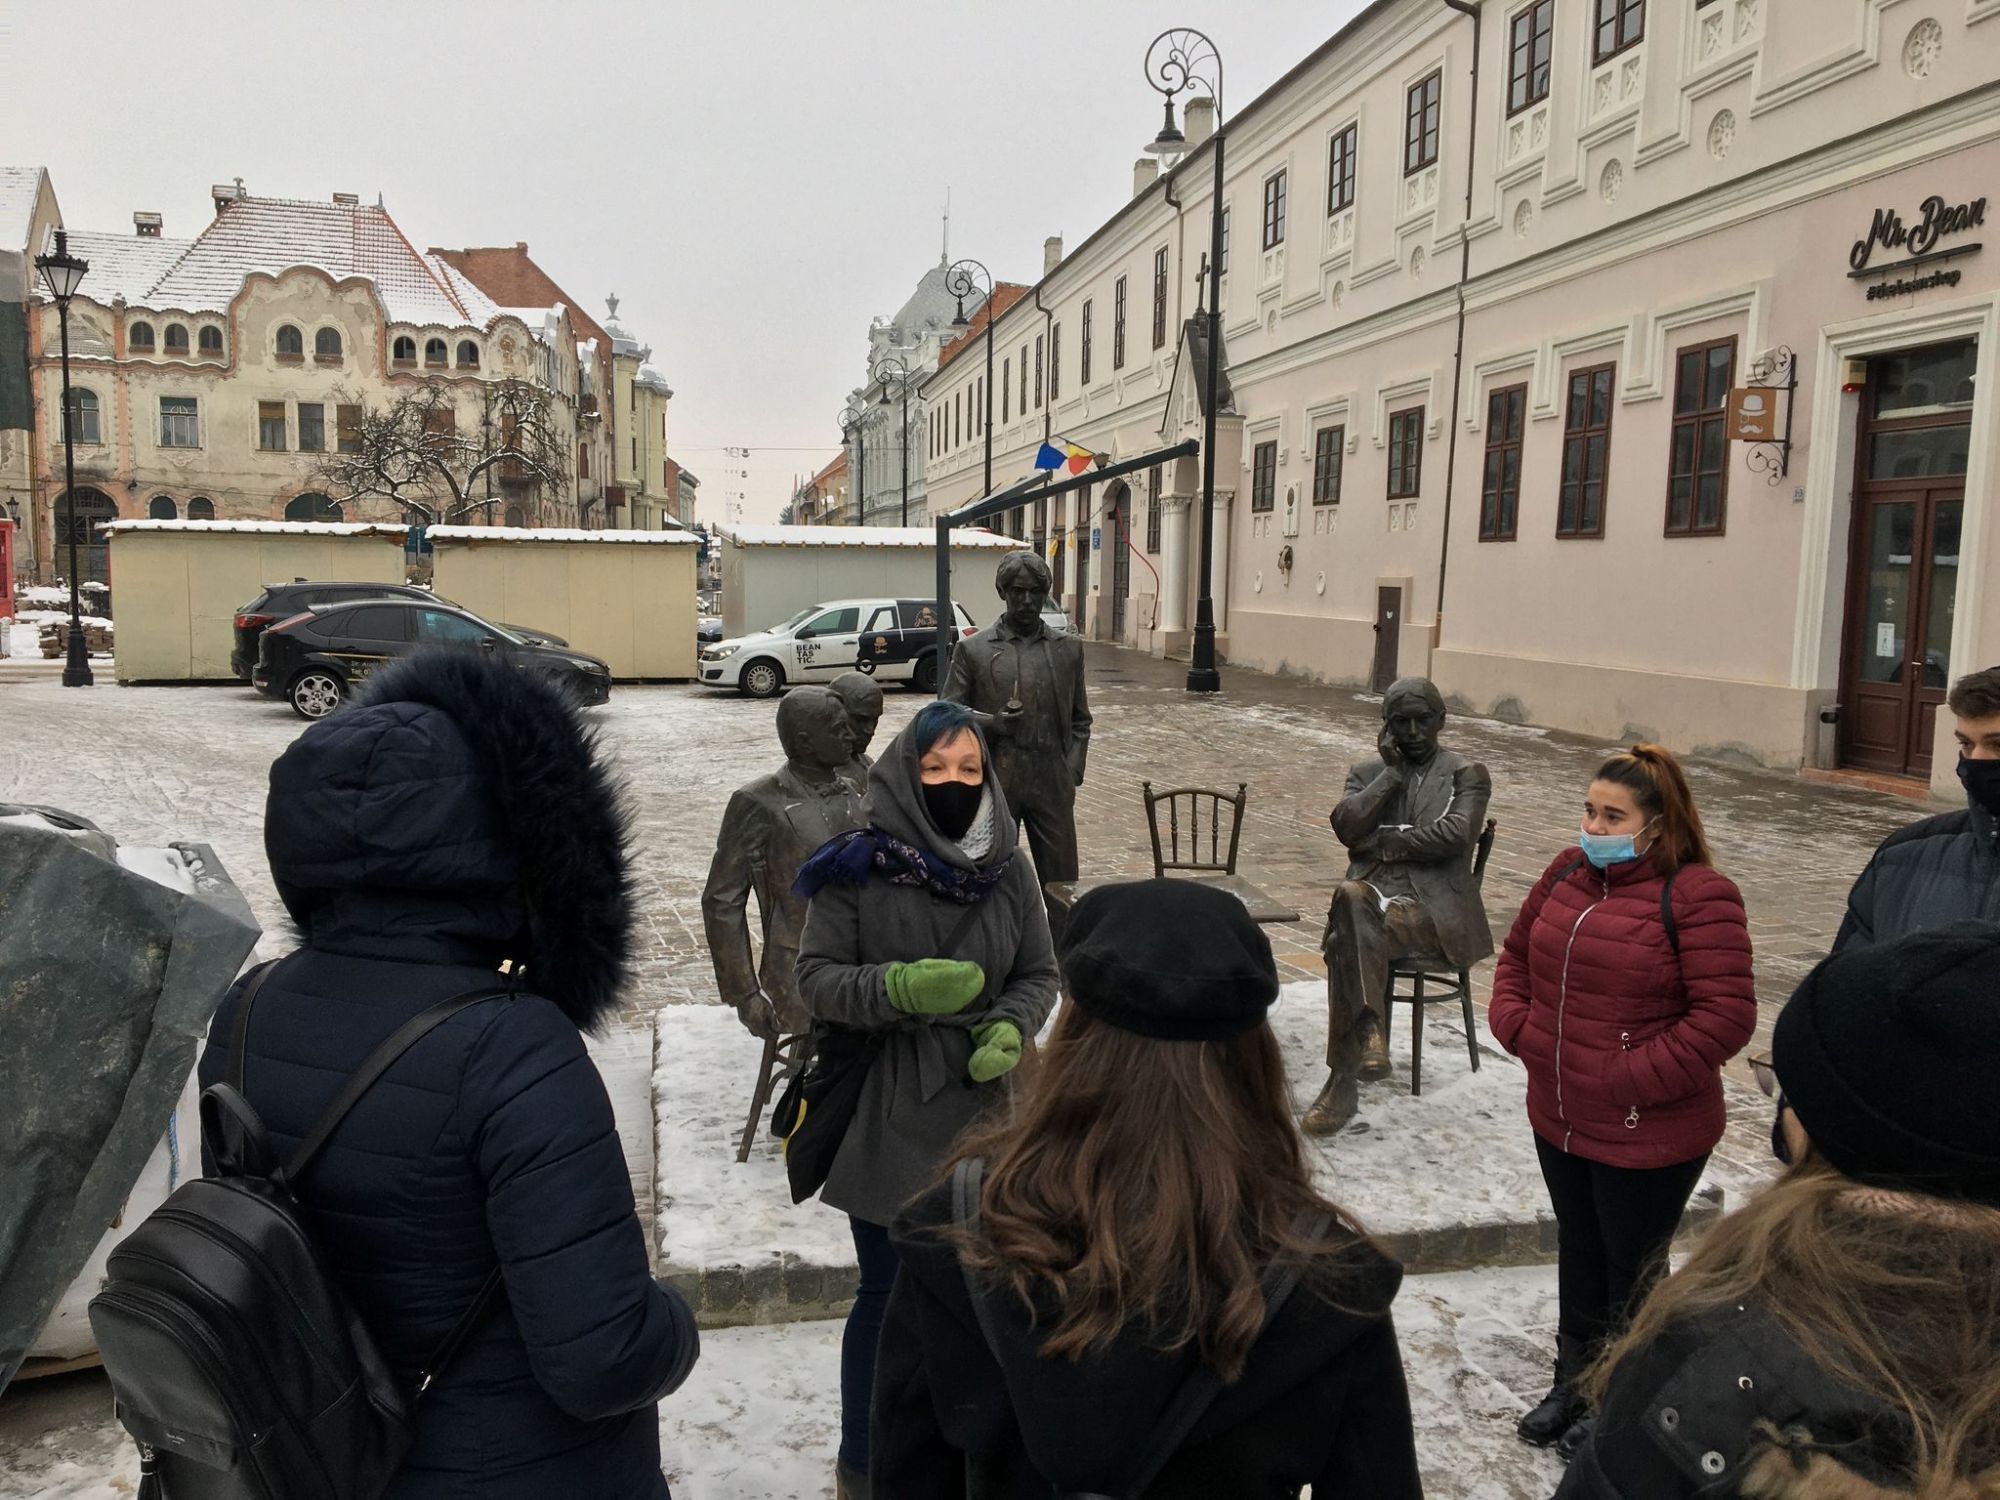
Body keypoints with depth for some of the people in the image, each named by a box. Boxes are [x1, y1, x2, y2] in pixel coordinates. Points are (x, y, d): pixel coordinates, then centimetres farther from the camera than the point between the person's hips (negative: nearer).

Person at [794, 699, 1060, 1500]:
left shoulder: (1007, 869, -1)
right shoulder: (855, 866, -10)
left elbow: (1039, 974, 6)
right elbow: (815, 976, -9)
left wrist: (1011, 1028, -15)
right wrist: (896, 987, -26)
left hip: (981, 1113, 3)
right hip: (886, 1117, -3)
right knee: (887, 1293, 8)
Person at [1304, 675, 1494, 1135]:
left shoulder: (1467, 774, 11)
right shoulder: (1368, 773, 20)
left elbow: (1456, 834, -8)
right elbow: (1346, 826, 1)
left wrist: (1383, 842, -5)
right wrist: (1392, 772, 1)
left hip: (1434, 904, -3)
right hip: (1373, 891, 3)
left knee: (1347, 943, -30)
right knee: (1349, 895, -36)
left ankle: (1343, 1080, -24)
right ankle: (1369, 1028, -32)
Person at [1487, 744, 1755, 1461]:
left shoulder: (1697, 896, -19)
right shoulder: (1568, 873, 2)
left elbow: (1726, 1015, -23)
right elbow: (1517, 954, 14)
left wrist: (1631, 1078, -22)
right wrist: (1515, 1026, -1)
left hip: (1647, 1136, -6)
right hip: (1559, 1118, 6)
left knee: (1631, 1270, 14)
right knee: (1578, 1252, 24)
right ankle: (1573, 1382, 44)